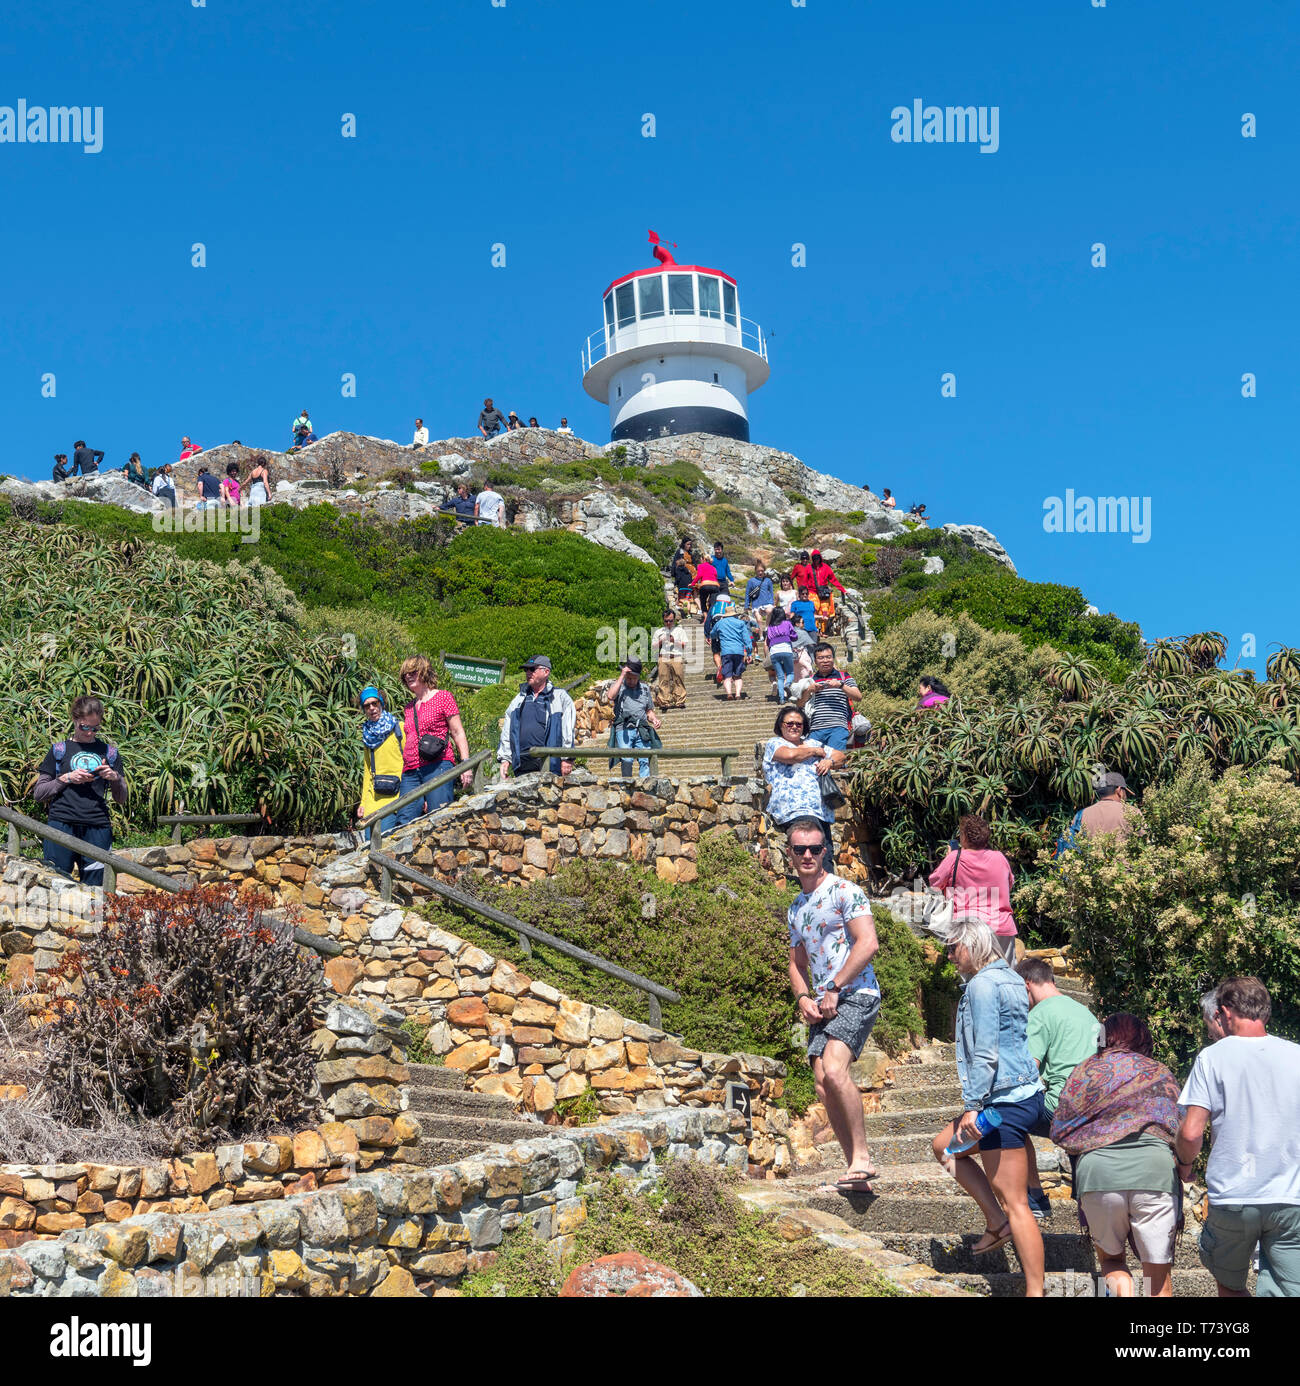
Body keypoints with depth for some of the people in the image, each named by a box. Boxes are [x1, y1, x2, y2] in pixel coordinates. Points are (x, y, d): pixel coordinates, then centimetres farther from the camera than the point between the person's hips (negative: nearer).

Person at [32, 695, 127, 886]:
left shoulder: (108, 752, 15)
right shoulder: (59, 750, 11)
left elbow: (121, 798, 16)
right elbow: (38, 794, 8)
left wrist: (115, 778, -3)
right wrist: (66, 778, -5)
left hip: (98, 827, 1)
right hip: (62, 824, -1)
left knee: (94, 887, -1)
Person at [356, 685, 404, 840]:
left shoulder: (399, 728, 5)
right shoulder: (367, 735, 21)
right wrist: (363, 802, 18)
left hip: (394, 795, -5)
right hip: (372, 800, 5)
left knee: (385, 837, -18)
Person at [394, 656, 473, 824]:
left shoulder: (443, 698, 7)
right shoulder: (408, 708, 23)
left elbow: (458, 733, 2)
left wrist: (466, 764, -8)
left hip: (437, 766, -6)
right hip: (411, 772, 6)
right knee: (404, 823, -8)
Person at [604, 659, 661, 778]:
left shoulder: (644, 689, 22)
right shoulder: (619, 686, 10)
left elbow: (649, 711, 27)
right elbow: (610, 697, -13)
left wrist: (654, 719, 4)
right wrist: (622, 676, -8)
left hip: (642, 731, 3)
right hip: (624, 729, -3)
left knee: (645, 761, -8)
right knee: (627, 760, -18)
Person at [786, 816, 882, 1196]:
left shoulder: (845, 891, -4)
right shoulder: (795, 909, 19)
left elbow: (868, 944, -15)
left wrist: (833, 989, -14)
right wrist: (803, 999, 4)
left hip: (856, 994, -8)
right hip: (821, 1004, 8)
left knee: (834, 1070, -27)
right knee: (824, 1087, 0)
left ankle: (862, 1156, -15)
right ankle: (857, 1176, 6)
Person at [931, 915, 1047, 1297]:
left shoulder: (982, 984, -14)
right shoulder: (1009, 979, 15)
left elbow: (985, 1054, -20)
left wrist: (973, 1105, -18)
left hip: (1005, 1102, -10)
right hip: (1026, 1094, 10)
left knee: (1014, 1203, -6)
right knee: (945, 1146, 22)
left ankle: (1035, 1292, -3)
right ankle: (996, 1222, 18)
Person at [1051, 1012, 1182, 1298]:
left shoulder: (1086, 1070, 17)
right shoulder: (1163, 1075, 20)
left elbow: (1059, 1131, 13)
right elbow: (1181, 1133, 15)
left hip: (1099, 1173, 0)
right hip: (1156, 1170, 0)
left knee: (1110, 1259, 19)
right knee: (1158, 1277, 8)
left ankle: (1123, 1291, -10)